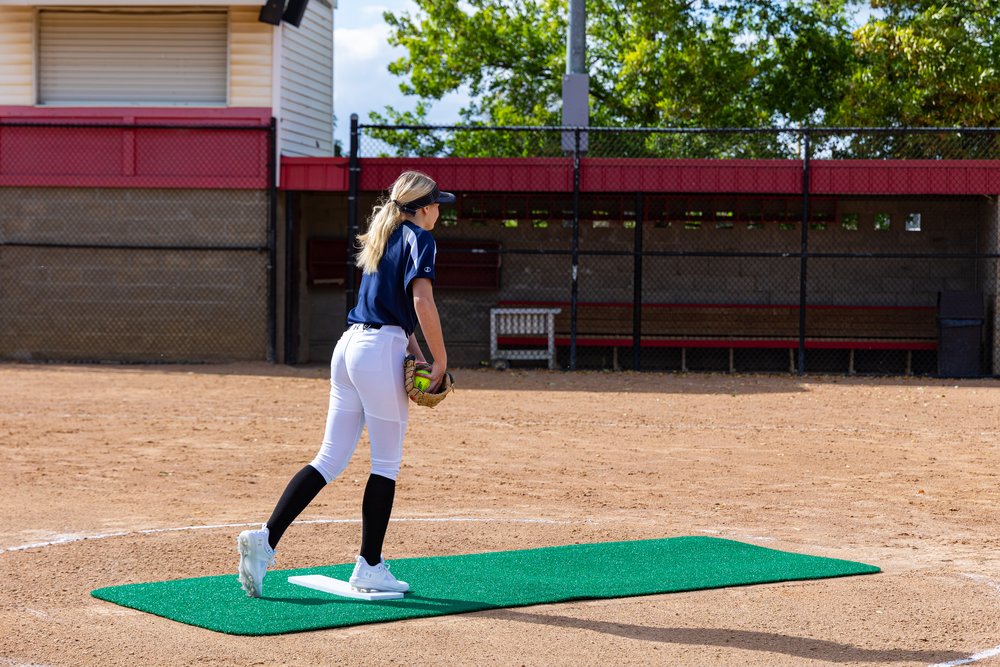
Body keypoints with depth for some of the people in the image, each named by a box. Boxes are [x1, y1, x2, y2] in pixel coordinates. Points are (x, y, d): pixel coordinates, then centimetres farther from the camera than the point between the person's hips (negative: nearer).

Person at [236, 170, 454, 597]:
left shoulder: (383, 238, 22)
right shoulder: (418, 239, -5)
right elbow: (422, 302, -18)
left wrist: (416, 354, 16)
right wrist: (440, 362, -13)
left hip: (349, 345, 8)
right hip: (380, 353, -8)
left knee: (331, 460, 7)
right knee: (386, 463, 2)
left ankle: (265, 539, -5)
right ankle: (369, 568, 6)